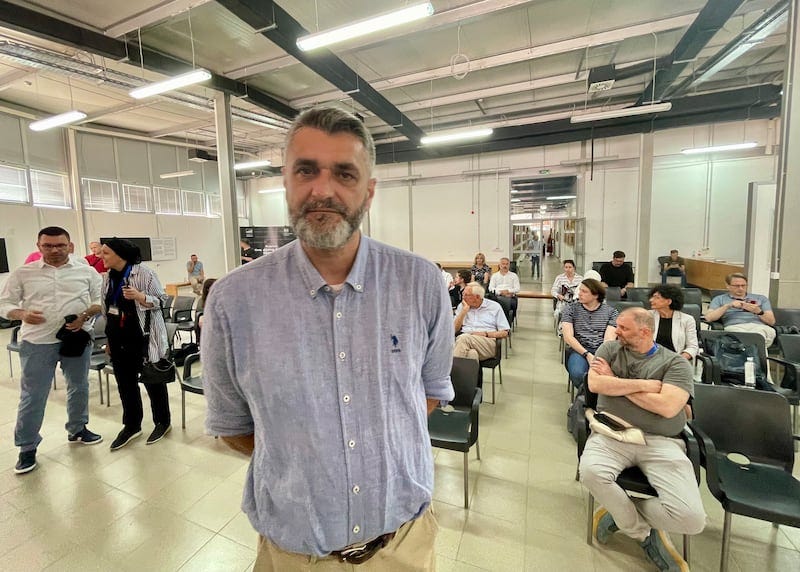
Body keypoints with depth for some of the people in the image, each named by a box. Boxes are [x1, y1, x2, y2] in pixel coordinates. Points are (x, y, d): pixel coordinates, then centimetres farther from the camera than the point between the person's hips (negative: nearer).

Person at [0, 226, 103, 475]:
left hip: (77, 338, 1)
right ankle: (27, 448, 20)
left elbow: (101, 300, 3)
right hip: (37, 342, -1)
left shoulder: (86, 271, 2)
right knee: (32, 396, 5)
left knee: (79, 387, 14)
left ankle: (78, 429, 33)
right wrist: (22, 314, -17)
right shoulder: (23, 273, 1)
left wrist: (86, 315, -15)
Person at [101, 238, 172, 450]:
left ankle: (162, 422, 22)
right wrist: (109, 339, 16)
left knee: (152, 381, 6)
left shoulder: (143, 273, -12)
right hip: (119, 340, 6)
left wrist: (140, 297, -29)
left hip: (143, 338, -6)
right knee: (125, 383, 12)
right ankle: (131, 426, 27)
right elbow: (106, 309, 16)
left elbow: (162, 300, -11)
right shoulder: (108, 278, 8)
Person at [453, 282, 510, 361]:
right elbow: (454, 330, 9)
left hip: (488, 341, -2)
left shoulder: (494, 306, 12)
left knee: (464, 338, -35)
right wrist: (464, 310, 4)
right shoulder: (462, 306, 19)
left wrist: (485, 334, -8)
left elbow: (504, 333, 7)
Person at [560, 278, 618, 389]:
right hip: (579, 350, 0)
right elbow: (568, 337, 0)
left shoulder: (610, 311, 12)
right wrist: (587, 354, -14)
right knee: (577, 374, -34)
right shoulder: (570, 309, 10)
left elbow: (609, 338, 0)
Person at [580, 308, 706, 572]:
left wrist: (614, 381, -7)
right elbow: (595, 384, -5)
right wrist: (645, 385, -7)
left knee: (692, 519, -20)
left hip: (661, 442, 0)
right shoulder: (610, 348, 9)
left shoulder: (676, 363, 3)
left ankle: (620, 513, 10)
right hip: (612, 434, 1)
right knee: (591, 472, -30)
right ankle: (646, 534, 1)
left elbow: (667, 407, -12)